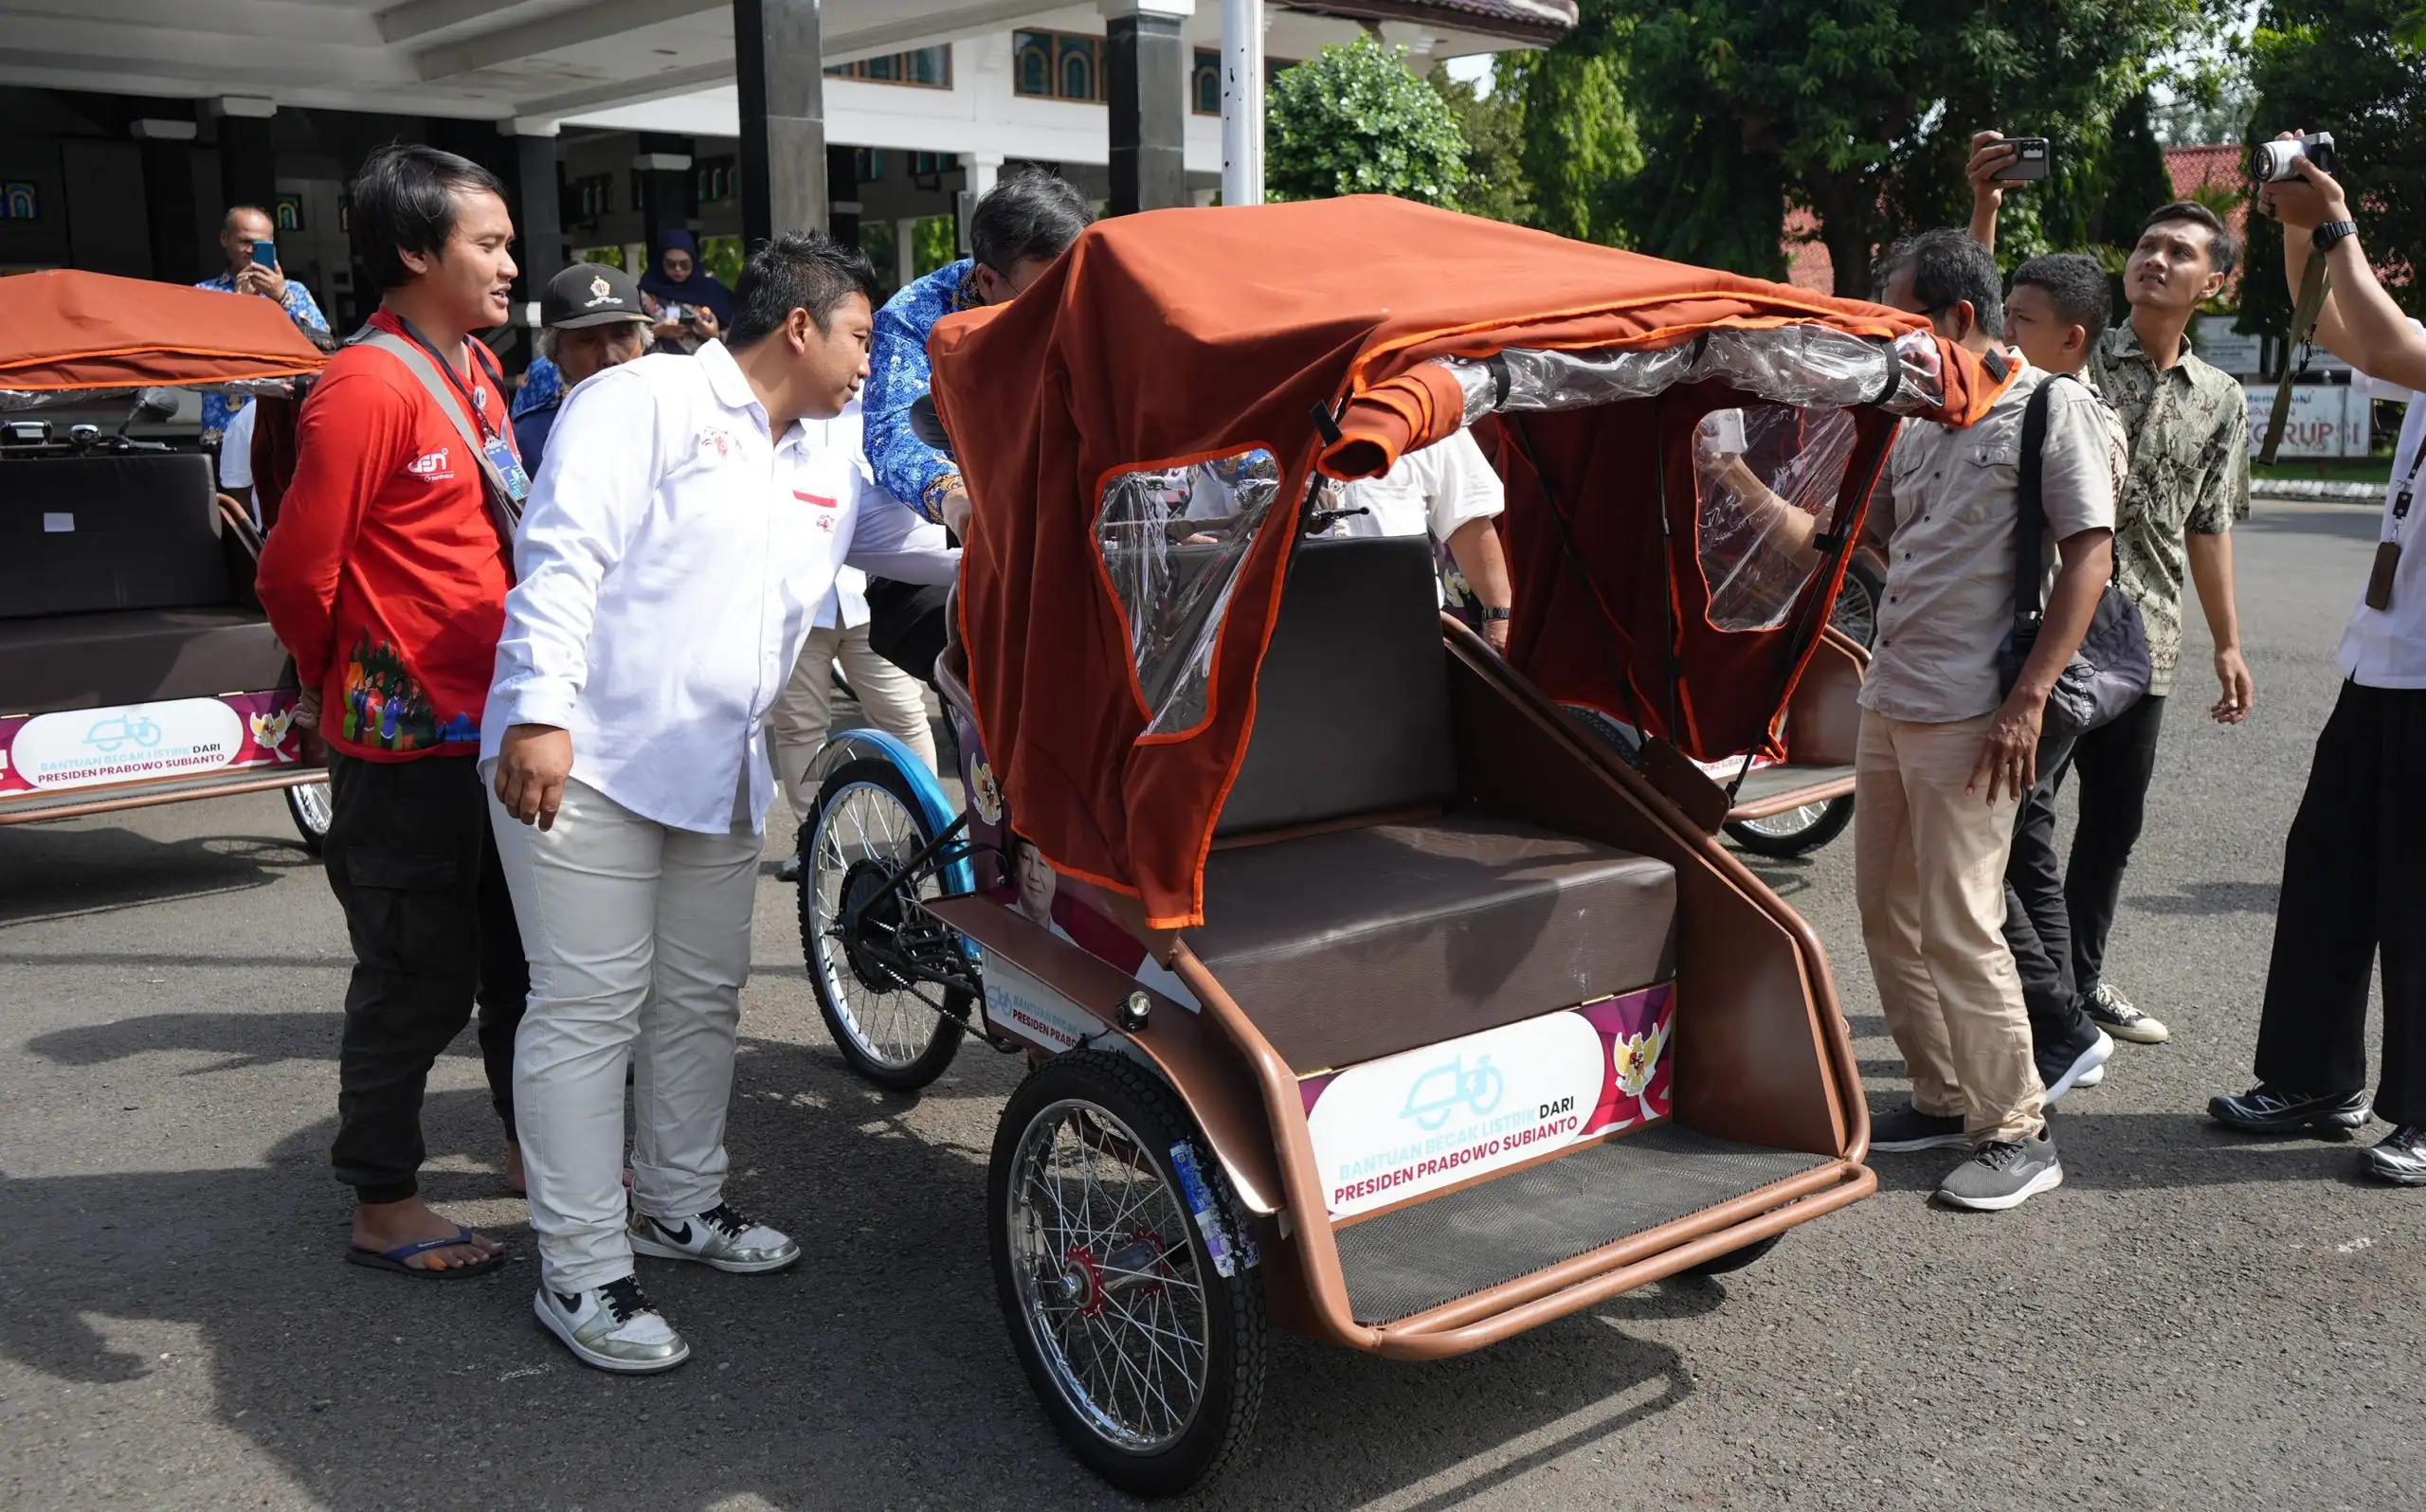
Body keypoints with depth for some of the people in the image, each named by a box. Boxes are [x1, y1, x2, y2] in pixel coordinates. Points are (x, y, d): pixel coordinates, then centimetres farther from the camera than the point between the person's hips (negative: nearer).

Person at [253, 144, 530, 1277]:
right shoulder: (368, 388, -18)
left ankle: (533, 1146, 37)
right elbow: (297, 574, -16)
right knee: (418, 980, 3)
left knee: (524, 954, 19)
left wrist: (527, 692, 14)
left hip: (494, 726, 8)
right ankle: (384, 1207, 20)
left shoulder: (478, 372, 9)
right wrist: (347, 685, 1)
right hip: (408, 743, -8)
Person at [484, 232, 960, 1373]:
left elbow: (924, 546, 30)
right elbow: (561, 558, -17)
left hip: (719, 771, 9)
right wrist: (539, 714, -25)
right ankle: (582, 1276, 3)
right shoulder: (645, 402, -8)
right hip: (586, 759, -9)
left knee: (702, 998, 16)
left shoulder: (825, 466, 18)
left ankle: (678, 1203, 35)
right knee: (591, 1009, -5)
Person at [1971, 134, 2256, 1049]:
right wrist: (1985, 206, -29)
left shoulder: (2221, 402, 11)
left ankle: (2080, 978, 31)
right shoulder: (2071, 358, -1)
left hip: (2142, 640, 5)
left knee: (2115, 819, 15)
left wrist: (2228, 644, 13)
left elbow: (2208, 529, 15)